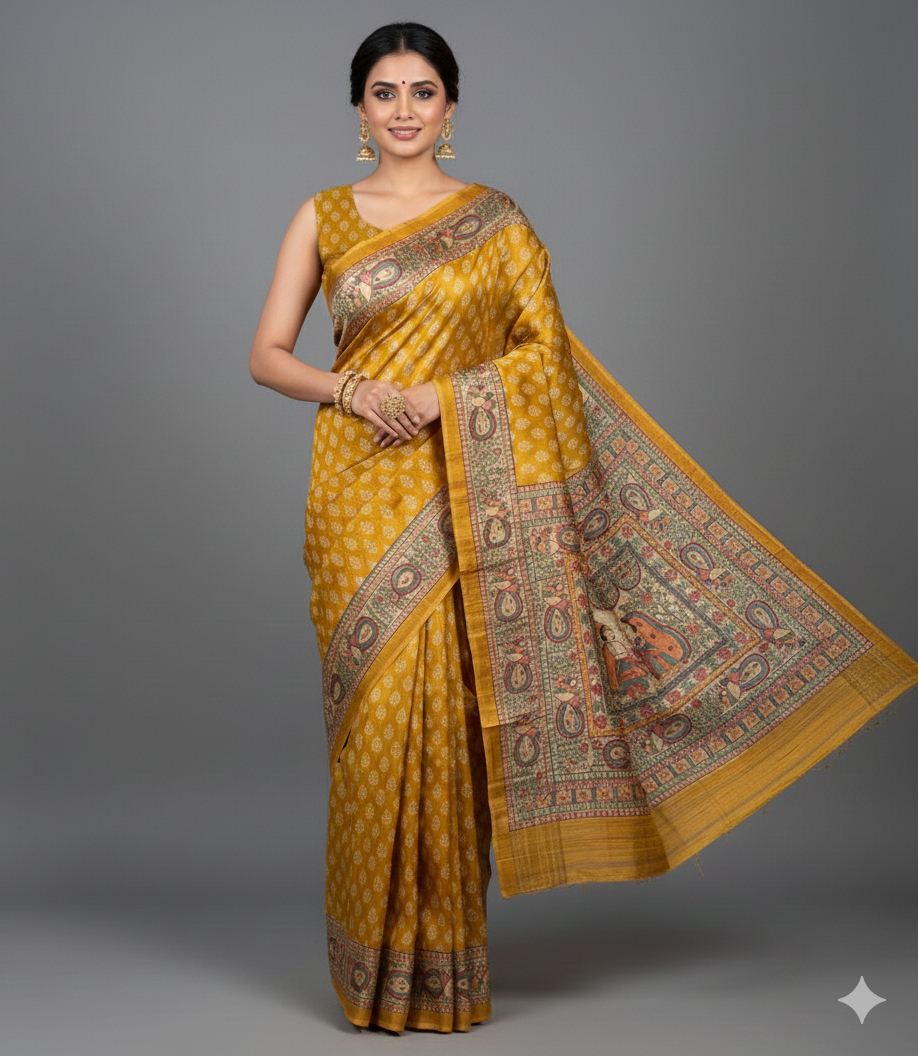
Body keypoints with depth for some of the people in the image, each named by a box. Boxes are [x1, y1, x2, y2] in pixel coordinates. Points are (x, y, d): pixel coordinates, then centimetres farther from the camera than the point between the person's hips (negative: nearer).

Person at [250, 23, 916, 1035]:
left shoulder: (497, 219, 7)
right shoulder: (323, 217, 9)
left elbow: (545, 349, 1)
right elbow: (267, 355, 6)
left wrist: (437, 395, -12)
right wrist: (349, 389, -13)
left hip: (465, 493, 0)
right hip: (362, 493, 1)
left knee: (445, 714, -1)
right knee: (378, 716, -1)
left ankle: (441, 958, 13)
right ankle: (379, 962, 12)